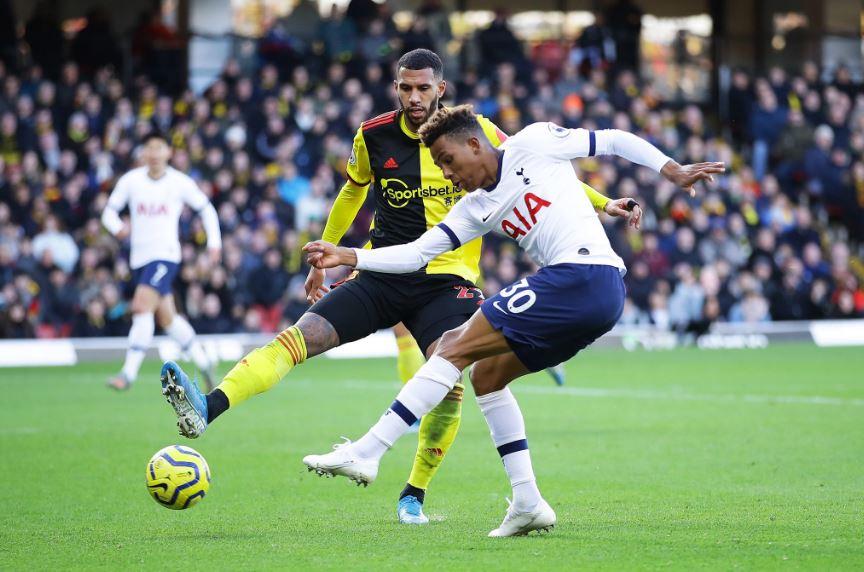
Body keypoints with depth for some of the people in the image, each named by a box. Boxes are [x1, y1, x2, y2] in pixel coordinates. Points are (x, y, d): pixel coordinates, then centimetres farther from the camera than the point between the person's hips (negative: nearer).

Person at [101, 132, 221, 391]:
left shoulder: (180, 182, -3)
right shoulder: (131, 180, 2)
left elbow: (206, 208, 9)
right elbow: (110, 211, 5)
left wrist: (214, 242, 2)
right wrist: (117, 227, -18)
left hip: (166, 255, -4)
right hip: (140, 257, 4)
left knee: (142, 306, -21)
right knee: (167, 318, 12)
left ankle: (129, 371, -20)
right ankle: (202, 360, 30)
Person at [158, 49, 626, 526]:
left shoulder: (474, 132, -3)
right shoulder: (373, 136, 3)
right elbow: (352, 192, 22)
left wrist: (601, 202, 3)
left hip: (447, 281, -2)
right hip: (381, 276, 2)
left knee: (448, 380, -24)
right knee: (300, 336, -18)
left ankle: (413, 496, -4)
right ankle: (205, 410, -33)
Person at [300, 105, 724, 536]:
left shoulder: (532, 144, 3)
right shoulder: (475, 209, 21)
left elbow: (614, 141, 8)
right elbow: (418, 253, 18)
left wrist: (675, 172, 3)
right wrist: (349, 257, 9)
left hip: (582, 274, -9)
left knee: (455, 347, -8)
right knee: (486, 375, 15)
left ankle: (365, 454, -10)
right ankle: (528, 505, 13)